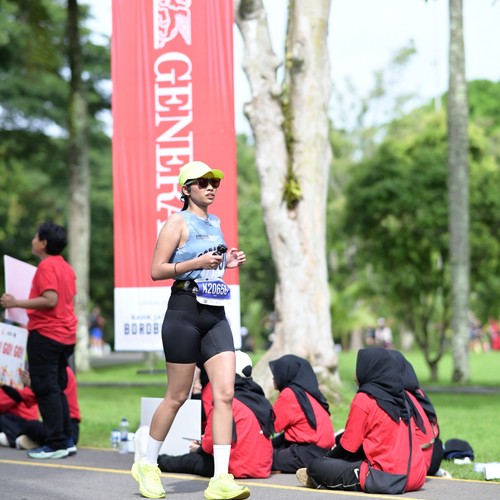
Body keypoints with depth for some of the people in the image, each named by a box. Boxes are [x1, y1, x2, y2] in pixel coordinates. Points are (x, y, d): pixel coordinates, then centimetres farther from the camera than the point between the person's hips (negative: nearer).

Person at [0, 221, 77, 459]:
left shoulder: (46, 266, -13)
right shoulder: (66, 267, 14)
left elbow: (50, 300, -22)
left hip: (45, 334, -9)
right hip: (65, 336, 9)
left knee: (45, 389, -6)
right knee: (57, 389, 15)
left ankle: (56, 444, -8)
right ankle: (66, 439, 13)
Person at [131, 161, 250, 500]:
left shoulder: (215, 223, 17)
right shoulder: (178, 222, -4)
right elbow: (157, 270, -9)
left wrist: (228, 263, 9)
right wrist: (197, 263, -20)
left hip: (216, 315, 6)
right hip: (185, 311, -6)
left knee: (225, 393, -8)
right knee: (178, 396, 2)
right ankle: (148, 465, 22)